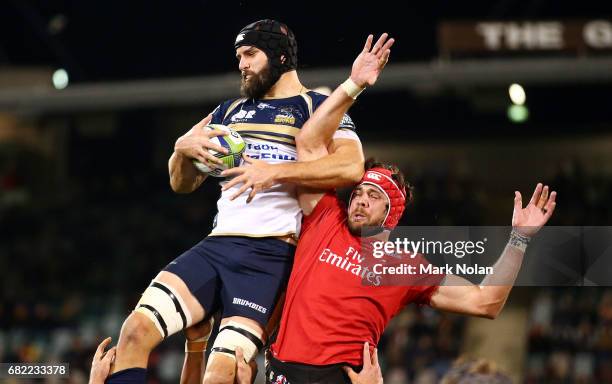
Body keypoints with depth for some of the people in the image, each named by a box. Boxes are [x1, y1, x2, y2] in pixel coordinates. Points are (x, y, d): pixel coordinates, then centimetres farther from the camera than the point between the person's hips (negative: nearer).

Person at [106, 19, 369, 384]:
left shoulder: (318, 107, 3)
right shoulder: (231, 110, 23)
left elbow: (351, 166, -17)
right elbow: (182, 183, 24)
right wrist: (182, 148, 1)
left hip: (269, 256, -6)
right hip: (216, 245, 6)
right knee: (136, 331, -13)